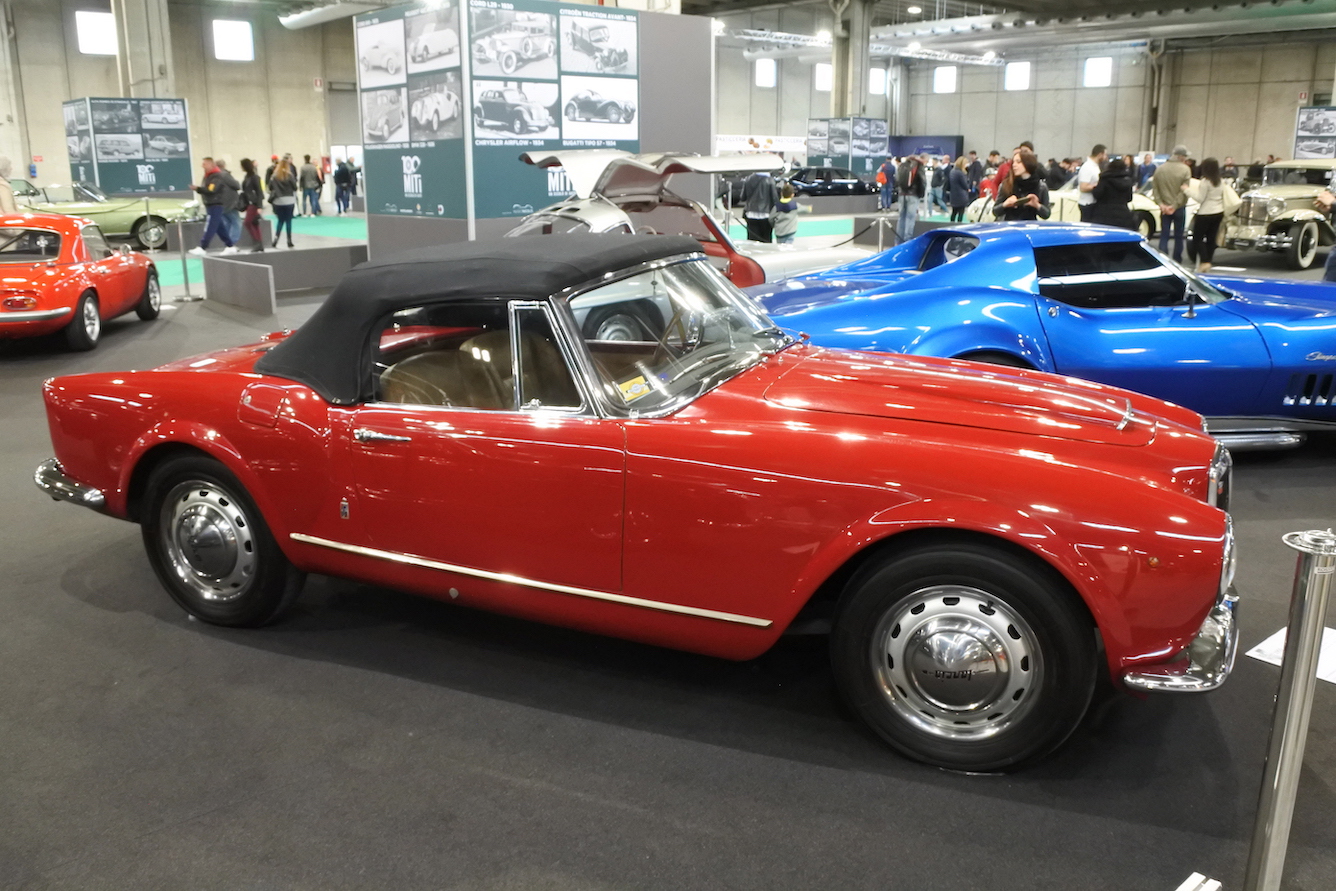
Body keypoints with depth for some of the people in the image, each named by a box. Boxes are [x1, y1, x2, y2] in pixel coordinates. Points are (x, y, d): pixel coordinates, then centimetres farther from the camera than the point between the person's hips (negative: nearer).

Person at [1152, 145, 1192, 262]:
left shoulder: (1160, 168, 0)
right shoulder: (1185, 170, -11)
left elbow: (1155, 188, -3)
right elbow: (1184, 190, -16)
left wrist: (1161, 203, -6)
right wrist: (1175, 205, -13)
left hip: (1164, 208, 2)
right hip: (1179, 208, -2)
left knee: (1164, 235, 5)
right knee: (1178, 236, 10)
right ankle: (1177, 261, 16)